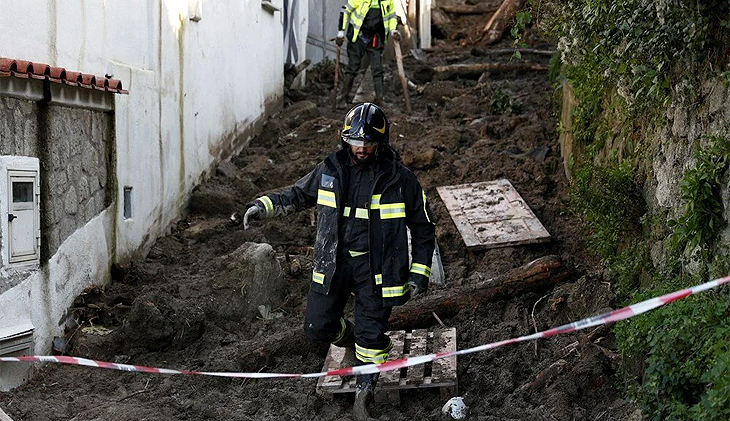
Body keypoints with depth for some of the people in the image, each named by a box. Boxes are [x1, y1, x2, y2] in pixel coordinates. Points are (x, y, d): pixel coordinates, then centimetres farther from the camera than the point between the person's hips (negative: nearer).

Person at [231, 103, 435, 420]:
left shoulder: (400, 179, -8)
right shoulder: (330, 170, -1)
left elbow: (423, 228, 1)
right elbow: (297, 195, 16)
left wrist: (419, 273, -3)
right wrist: (262, 207, 2)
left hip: (375, 265, -3)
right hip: (333, 260, 3)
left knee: (371, 334, -1)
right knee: (318, 328, 5)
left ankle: (363, 395, 20)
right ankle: (353, 339, 38)